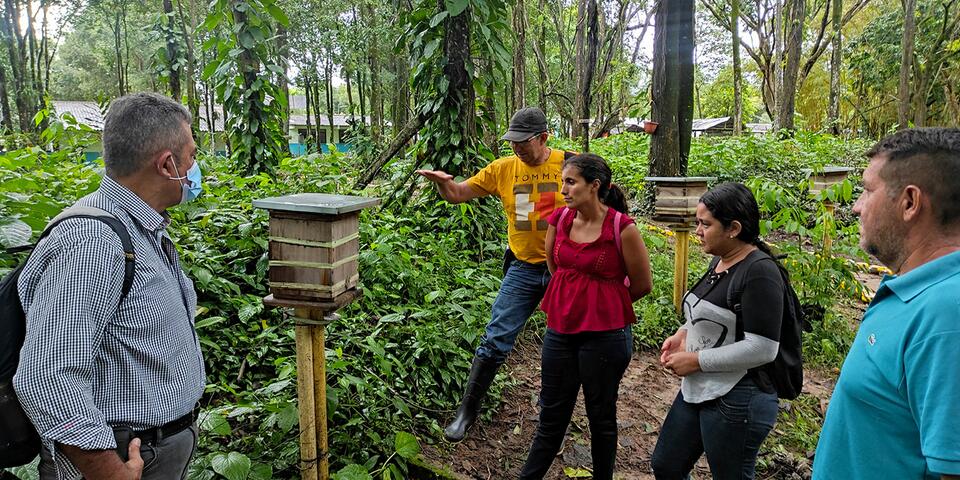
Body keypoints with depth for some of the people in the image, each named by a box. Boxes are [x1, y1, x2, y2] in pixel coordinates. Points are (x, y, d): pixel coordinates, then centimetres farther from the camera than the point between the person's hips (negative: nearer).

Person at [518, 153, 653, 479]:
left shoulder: (622, 228, -15)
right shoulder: (559, 220, -2)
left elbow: (642, 285, -3)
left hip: (604, 335, -4)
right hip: (561, 331, 4)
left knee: (601, 416, 14)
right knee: (551, 415, 16)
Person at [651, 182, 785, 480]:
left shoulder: (760, 272, -21)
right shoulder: (720, 261, 6)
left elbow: (762, 349, -25)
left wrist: (696, 360, -19)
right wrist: (684, 333, 2)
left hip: (737, 401, -9)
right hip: (697, 391, 9)